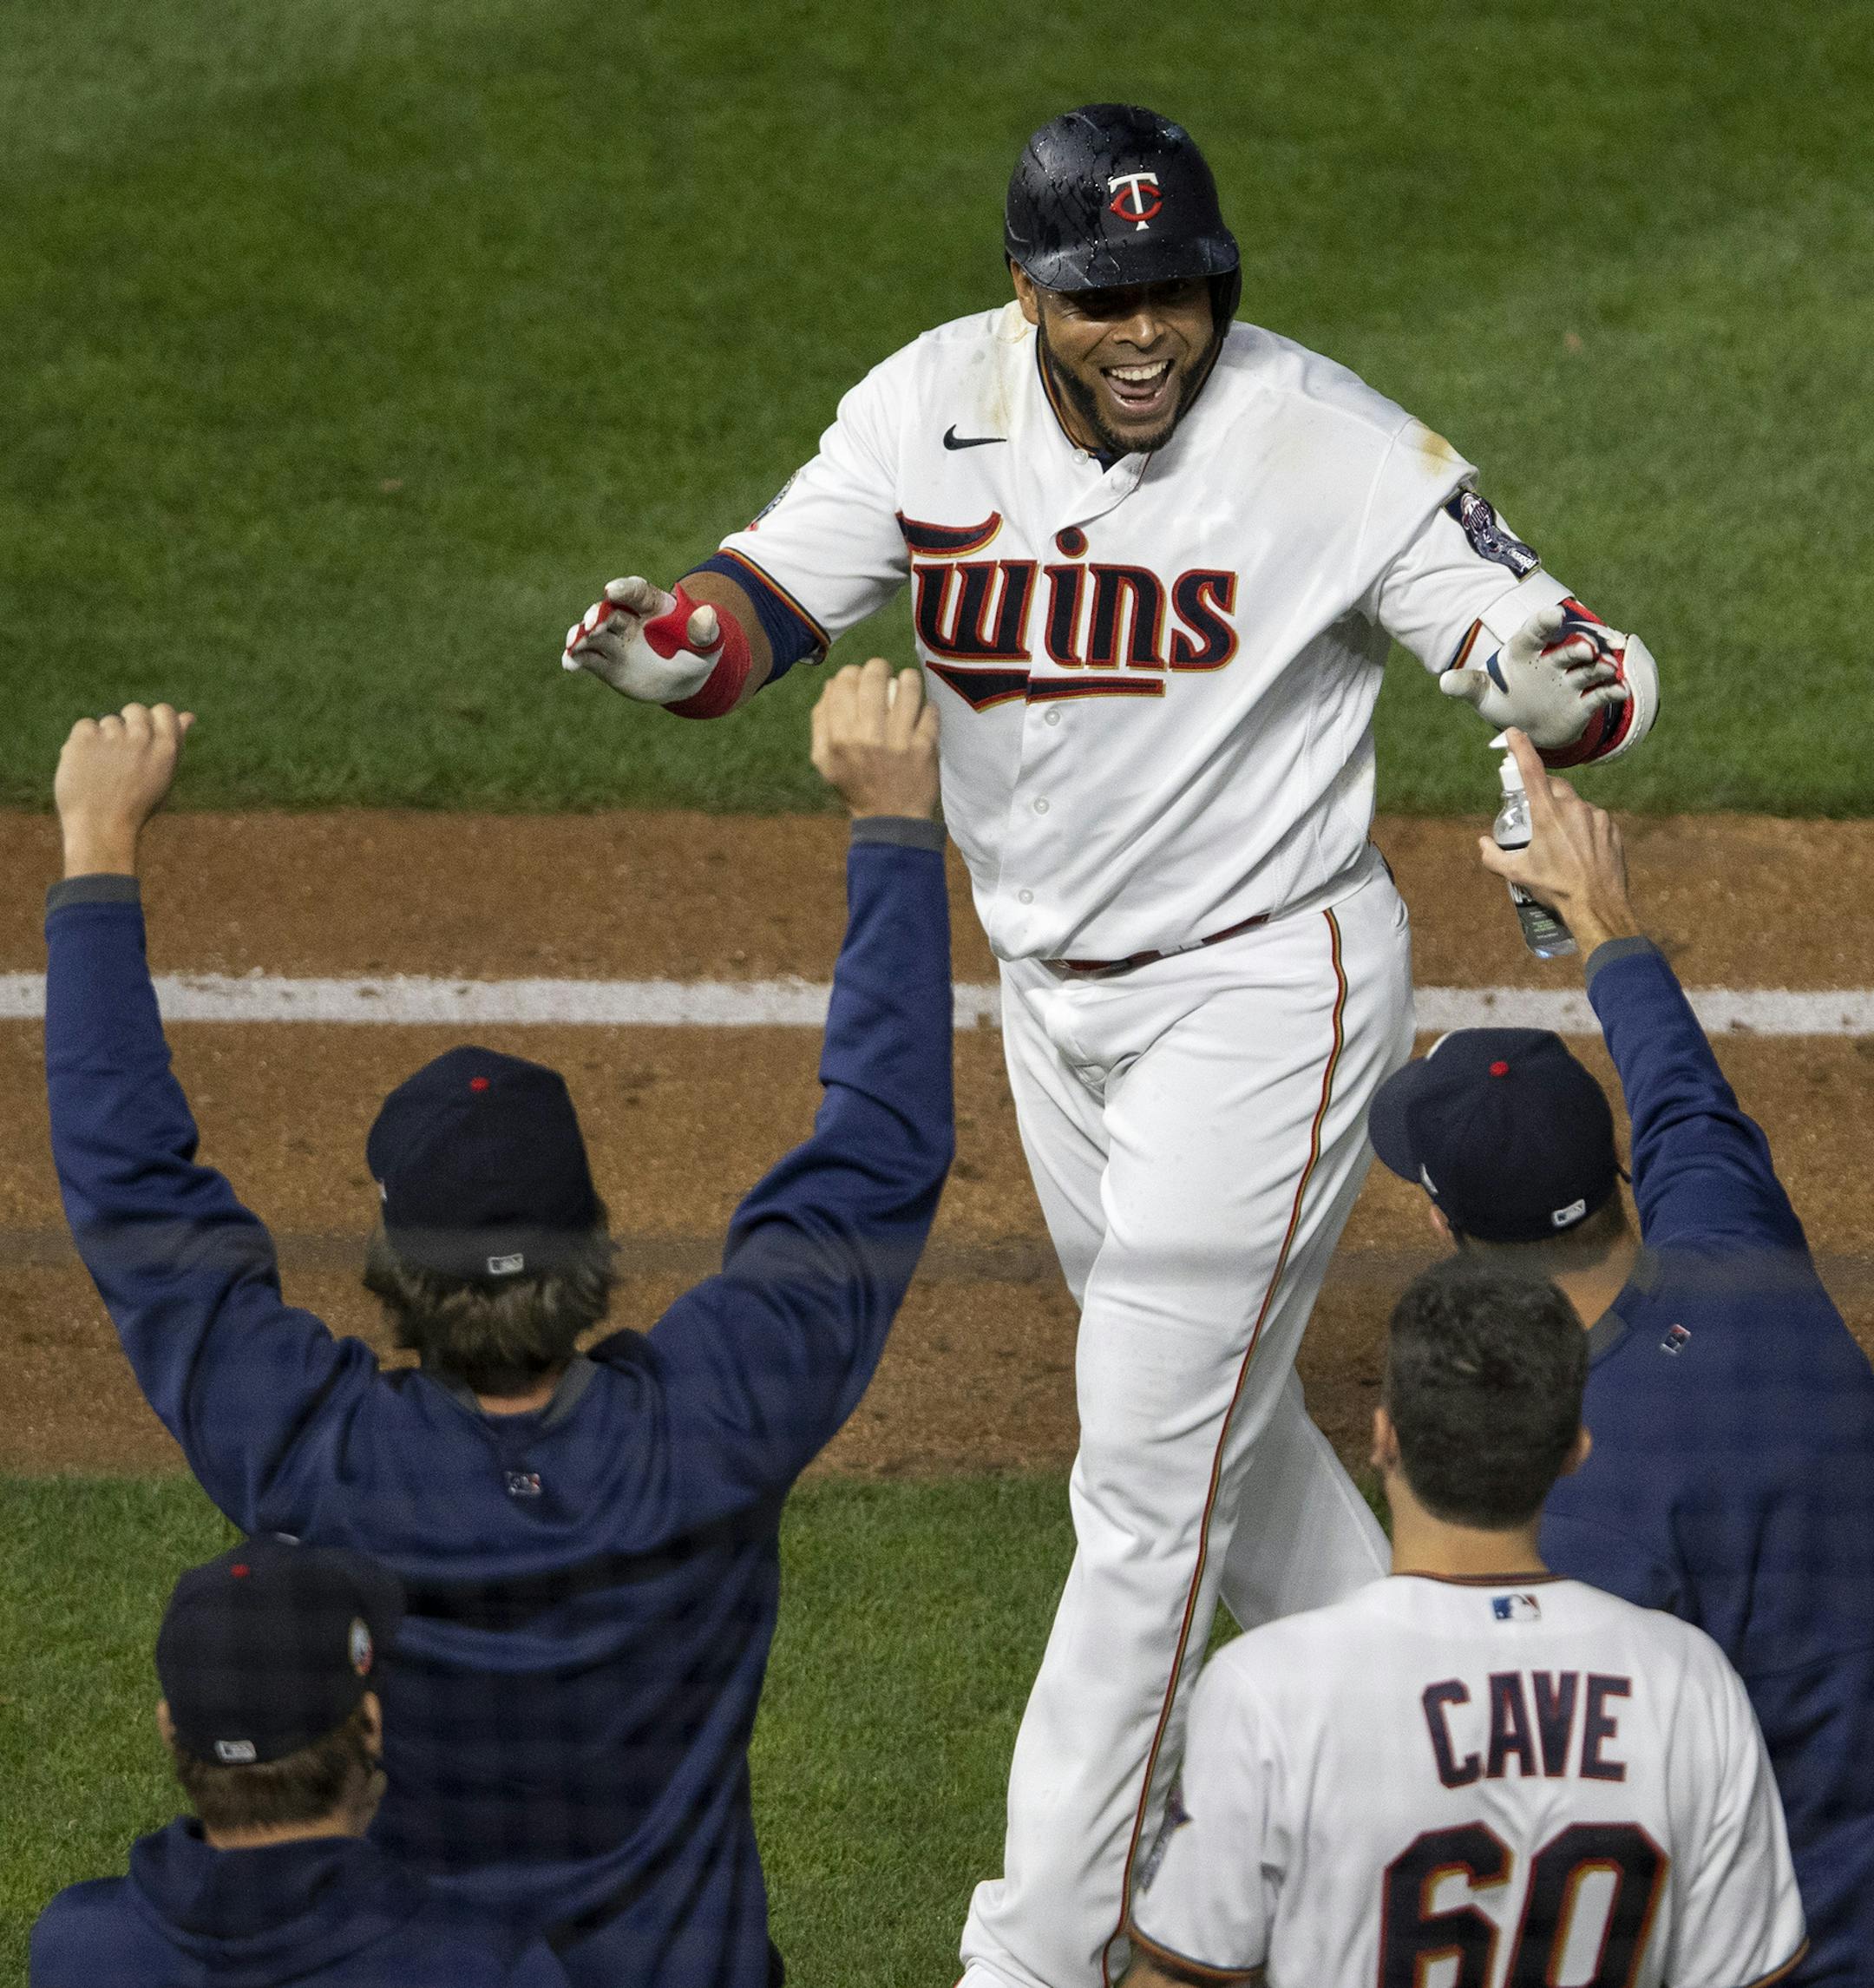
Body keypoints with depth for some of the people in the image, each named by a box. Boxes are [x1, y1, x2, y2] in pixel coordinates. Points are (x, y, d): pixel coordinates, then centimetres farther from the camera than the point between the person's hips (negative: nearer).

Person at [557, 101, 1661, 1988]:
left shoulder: (1333, 450, -20)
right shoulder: (937, 409, -7)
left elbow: (1555, 665, -20)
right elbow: (776, 588, -13)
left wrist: (1564, 680, -45)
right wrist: (674, 637, -36)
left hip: (1263, 990, -6)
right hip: (1052, 987, 6)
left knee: (1152, 1475, -6)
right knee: (1214, 1413, 21)